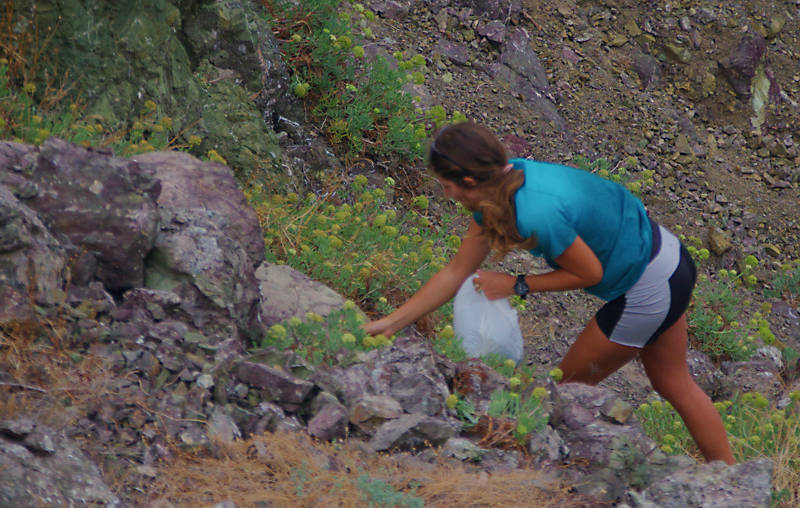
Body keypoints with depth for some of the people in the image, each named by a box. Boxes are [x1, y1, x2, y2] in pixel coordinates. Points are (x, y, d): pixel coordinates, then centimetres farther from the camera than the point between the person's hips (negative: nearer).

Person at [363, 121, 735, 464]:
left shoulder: (537, 214, -33)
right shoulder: (503, 182, -4)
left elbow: (590, 272, -17)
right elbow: (457, 272, 3)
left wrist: (516, 285, -10)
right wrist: (391, 323, 4)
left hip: (647, 292, -9)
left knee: (570, 384, 9)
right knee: (674, 384, 24)